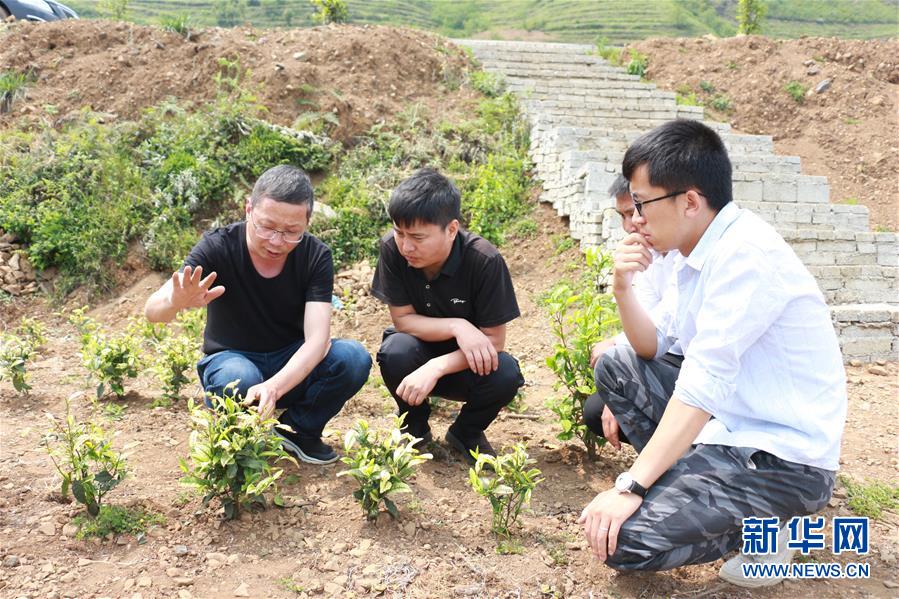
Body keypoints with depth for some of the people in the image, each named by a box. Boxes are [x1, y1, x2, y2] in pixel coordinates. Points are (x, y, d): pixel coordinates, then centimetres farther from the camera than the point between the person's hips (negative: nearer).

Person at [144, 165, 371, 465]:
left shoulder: (316, 256, -16)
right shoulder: (219, 247, -20)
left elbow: (316, 339, -26)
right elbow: (152, 311, -28)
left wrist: (274, 386, -45)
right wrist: (175, 302, -55)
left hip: (294, 364, 2)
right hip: (232, 359, -2)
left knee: (353, 358, -27)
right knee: (239, 379, -38)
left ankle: (299, 429, -1)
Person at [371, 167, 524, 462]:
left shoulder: (485, 261, -26)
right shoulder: (392, 248, -21)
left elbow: (493, 341, -21)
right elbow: (402, 319, -14)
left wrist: (435, 368, -34)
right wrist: (457, 326, -31)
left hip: (466, 364, -1)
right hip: (417, 353, 1)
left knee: (505, 374, -32)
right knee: (396, 350, -33)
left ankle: (465, 432, 2)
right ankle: (415, 427, -1)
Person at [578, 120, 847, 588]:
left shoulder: (745, 255, -22)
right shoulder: (703, 250, 6)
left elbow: (704, 385, -27)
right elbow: (652, 347, 14)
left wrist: (630, 487, -25)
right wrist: (623, 289, -5)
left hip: (784, 459, -9)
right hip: (728, 424, 9)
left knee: (621, 540, -21)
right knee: (616, 365, 11)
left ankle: (760, 527, 2)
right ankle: (685, 481, 8)